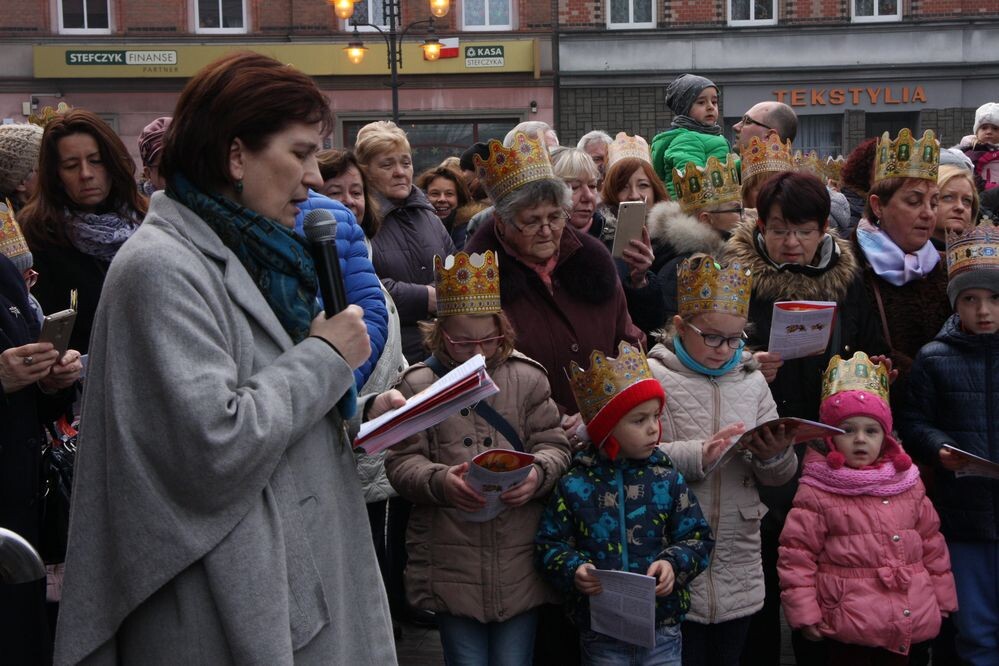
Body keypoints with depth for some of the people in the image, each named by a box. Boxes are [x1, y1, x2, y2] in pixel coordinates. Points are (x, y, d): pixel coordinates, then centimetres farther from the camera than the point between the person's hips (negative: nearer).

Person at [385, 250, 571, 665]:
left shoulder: (527, 378, 6)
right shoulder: (418, 385, 2)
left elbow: (554, 446, 4)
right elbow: (402, 463, -3)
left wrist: (538, 473, -18)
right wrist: (439, 481, -23)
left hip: (520, 562, 1)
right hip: (452, 564, -1)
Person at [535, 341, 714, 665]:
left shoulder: (668, 481, 0)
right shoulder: (574, 486, -4)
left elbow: (697, 537, 5)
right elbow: (550, 543, 2)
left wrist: (674, 562, -13)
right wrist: (573, 570, -16)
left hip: (662, 629, 1)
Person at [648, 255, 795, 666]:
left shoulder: (752, 380, 11)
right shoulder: (654, 376, -5)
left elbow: (778, 476, 12)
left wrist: (776, 456, -10)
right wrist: (699, 455, -25)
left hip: (739, 566, 5)